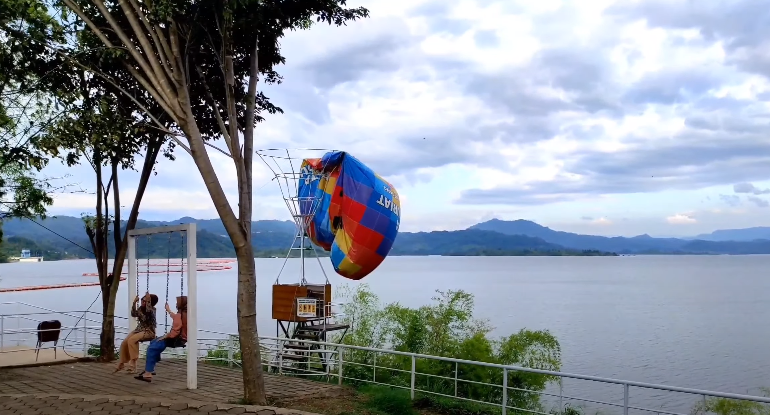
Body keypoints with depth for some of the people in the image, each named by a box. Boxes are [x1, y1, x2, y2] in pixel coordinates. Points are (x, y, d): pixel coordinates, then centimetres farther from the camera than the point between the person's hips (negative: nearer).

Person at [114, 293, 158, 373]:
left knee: (132, 340, -30)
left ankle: (133, 364, -28)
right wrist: (134, 303, -10)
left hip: (149, 331, -7)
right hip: (139, 329, 7)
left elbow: (149, 312, -32)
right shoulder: (140, 308, 9)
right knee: (124, 342, -13)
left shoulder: (152, 309, -11)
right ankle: (121, 363, 0)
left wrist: (148, 301, -37)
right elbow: (133, 314, -2)